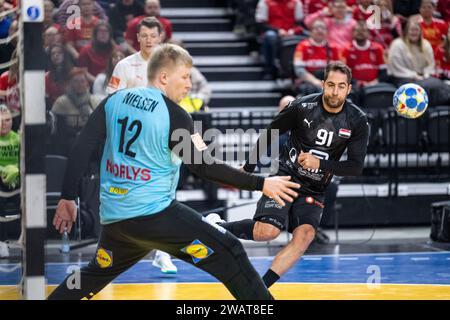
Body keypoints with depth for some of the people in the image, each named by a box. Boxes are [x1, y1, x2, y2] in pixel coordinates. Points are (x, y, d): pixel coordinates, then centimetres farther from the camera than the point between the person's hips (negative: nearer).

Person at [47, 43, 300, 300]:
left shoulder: (115, 101, 6)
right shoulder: (175, 115, -8)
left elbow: (82, 149, 3)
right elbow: (205, 168, -10)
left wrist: (68, 198, 9)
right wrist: (261, 184, -7)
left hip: (113, 217, 6)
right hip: (154, 214, -6)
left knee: (96, 274, 29)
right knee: (229, 255, -3)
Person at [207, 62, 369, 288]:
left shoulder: (357, 122, -6)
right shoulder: (302, 107, -12)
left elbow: (356, 167, -7)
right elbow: (270, 134, 3)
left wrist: (320, 164, -21)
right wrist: (248, 168, 9)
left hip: (314, 191, 3)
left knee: (305, 235, -23)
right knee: (267, 231, -25)